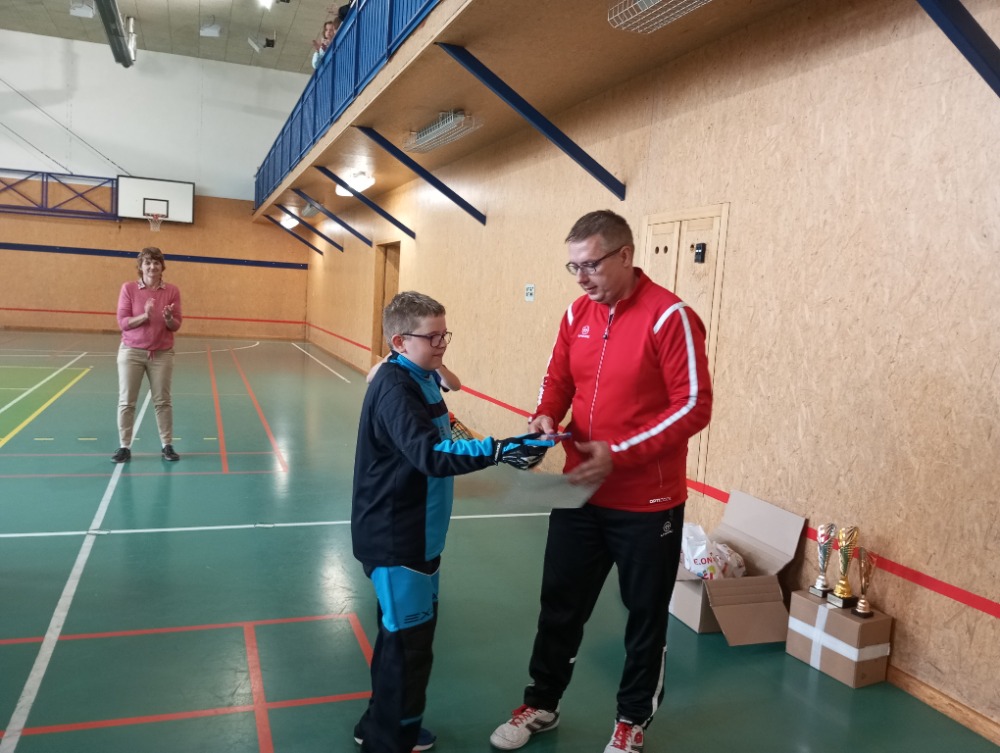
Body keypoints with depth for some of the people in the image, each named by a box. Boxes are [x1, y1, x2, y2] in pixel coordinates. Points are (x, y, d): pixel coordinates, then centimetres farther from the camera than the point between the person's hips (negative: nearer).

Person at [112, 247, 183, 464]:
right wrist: (144, 316, -23)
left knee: (163, 401, 7)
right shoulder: (128, 288, -3)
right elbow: (122, 322, -6)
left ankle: (167, 446, 16)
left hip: (162, 354, 1)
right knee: (126, 401, 4)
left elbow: (177, 325, -1)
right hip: (131, 352, 0)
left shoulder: (172, 291, -1)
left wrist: (169, 319, -23)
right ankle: (124, 447, 14)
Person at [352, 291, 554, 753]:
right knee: (408, 641, 0)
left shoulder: (421, 379, 7)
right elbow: (430, 454, -35)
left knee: (404, 634, 20)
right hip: (394, 538, -10)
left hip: (416, 534, 10)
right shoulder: (394, 388, -22)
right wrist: (498, 450, -41)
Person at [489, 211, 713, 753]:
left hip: (648, 503, -5)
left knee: (645, 616, 14)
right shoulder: (578, 313, 3)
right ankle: (541, 704, 38)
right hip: (579, 492, 6)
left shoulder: (669, 317, -17)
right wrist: (545, 418, -10)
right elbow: (558, 378, 13)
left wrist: (620, 454, -24)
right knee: (560, 603, 17)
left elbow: (694, 406, -18)